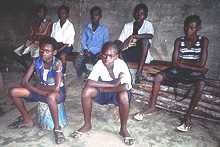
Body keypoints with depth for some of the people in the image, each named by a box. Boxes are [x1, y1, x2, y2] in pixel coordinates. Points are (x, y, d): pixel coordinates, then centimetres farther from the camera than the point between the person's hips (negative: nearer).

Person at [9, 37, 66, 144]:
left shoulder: (57, 63, -22)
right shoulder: (36, 61, -8)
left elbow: (56, 88, -30)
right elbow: (24, 82, -9)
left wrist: (39, 86, -15)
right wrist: (40, 91, -22)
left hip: (58, 92, -6)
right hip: (42, 89, 6)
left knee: (50, 96, -43)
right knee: (13, 92, -6)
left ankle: (57, 128, -19)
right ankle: (27, 120, 13)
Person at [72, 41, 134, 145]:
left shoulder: (121, 65, -22)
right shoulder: (99, 64, -16)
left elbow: (125, 87, -35)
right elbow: (89, 82, -31)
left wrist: (103, 89, -26)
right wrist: (114, 84, -33)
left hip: (116, 94, -2)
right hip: (102, 94, 3)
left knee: (124, 95, -37)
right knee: (86, 90, -26)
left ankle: (123, 129, -11)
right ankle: (87, 125, -3)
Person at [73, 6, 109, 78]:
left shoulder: (104, 29, 4)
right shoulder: (86, 27, 14)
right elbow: (83, 41, 14)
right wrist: (85, 49, -6)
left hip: (97, 52, -3)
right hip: (86, 51, 4)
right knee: (76, 63, -18)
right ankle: (86, 72, 12)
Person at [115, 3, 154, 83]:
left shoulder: (148, 25, 1)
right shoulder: (128, 26, 9)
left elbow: (150, 35, -24)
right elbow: (119, 41, 0)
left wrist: (133, 36, -34)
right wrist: (120, 45, -25)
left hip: (142, 56, -2)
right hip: (128, 53, 3)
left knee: (145, 39, -30)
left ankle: (139, 71, -31)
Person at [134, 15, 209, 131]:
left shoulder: (203, 41, -4)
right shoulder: (179, 41, -1)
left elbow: (201, 63, -13)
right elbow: (175, 62, -10)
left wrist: (182, 61, -7)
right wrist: (195, 67, -14)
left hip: (195, 72, -2)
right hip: (178, 70, 2)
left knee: (201, 84, -35)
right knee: (158, 76, -21)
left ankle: (188, 115, -22)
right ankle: (152, 107, -10)